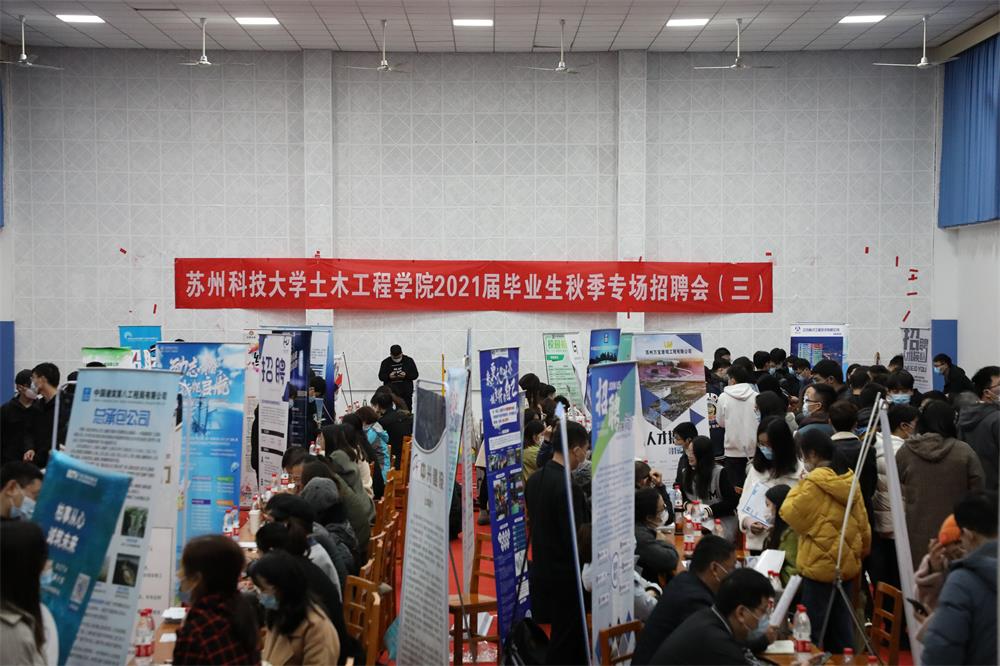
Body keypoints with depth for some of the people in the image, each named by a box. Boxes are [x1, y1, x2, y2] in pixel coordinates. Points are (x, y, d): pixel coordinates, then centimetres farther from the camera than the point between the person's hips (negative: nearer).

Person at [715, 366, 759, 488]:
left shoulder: (724, 397, -6)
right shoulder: (756, 396, -5)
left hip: (734, 451, -1)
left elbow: (720, 422, 4)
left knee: (735, 487, 4)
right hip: (754, 450, 1)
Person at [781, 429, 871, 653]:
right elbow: (863, 525, 11)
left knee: (813, 628, 0)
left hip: (820, 566, -7)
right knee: (840, 625, 14)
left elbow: (789, 514, -10)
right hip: (848, 564, 7)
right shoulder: (849, 481, 6)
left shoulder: (814, 483, -17)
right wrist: (860, 553, 22)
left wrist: (797, 487, 1)